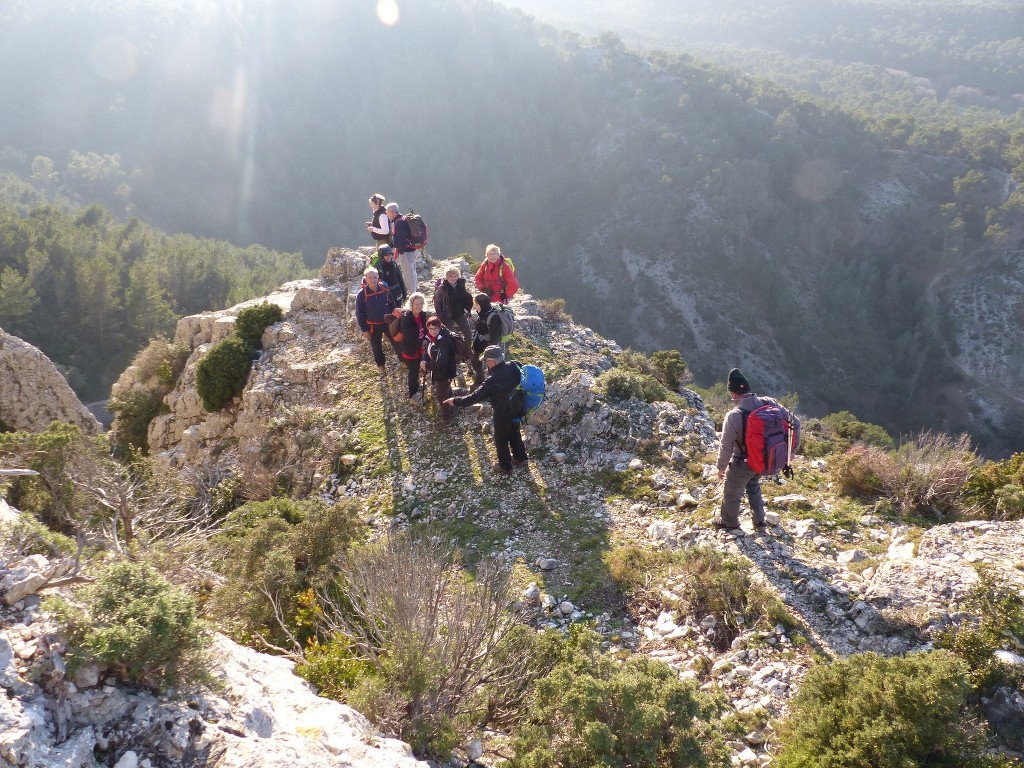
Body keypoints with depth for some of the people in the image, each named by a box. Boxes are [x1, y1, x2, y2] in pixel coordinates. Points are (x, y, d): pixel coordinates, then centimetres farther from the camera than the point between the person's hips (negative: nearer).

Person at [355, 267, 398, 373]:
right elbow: (359, 314, -12)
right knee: (376, 347, 17)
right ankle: (380, 364, 40)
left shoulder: (385, 288, -13)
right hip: (373, 326, -2)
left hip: (387, 322, 2)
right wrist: (364, 330, -10)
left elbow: (392, 304, 3)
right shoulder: (361, 294, -21)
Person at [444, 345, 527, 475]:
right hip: (516, 409, 7)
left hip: (502, 415, -7)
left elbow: (475, 397, -30)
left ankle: (505, 466, 38)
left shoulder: (494, 380, -37)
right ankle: (520, 458, 49)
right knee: (515, 434, 30)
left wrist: (456, 401, -18)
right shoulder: (513, 367, -17)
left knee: (501, 440, 18)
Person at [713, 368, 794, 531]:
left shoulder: (734, 416, -30)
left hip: (743, 463, -5)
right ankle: (759, 520, 41)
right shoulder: (769, 403, -17)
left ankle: (729, 522, 41)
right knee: (753, 486, 32)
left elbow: (726, 447, -21)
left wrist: (721, 467, -3)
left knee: (732, 492, 21)